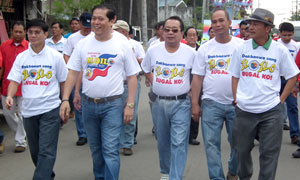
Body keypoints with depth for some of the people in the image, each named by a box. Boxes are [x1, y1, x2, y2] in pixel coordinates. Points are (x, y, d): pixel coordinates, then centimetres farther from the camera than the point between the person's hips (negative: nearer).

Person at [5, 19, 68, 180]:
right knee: (35, 151, 15)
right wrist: (9, 96, -20)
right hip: (28, 110, 4)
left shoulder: (55, 56, -2)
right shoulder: (21, 57, 4)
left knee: (46, 151, -9)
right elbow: (14, 80, 0)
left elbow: (63, 82, 5)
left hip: (50, 109, -4)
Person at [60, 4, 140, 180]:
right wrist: (65, 100, -2)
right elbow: (73, 73, 5)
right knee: (95, 148, 18)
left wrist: (130, 105, -8)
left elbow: (132, 76, -2)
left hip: (113, 104, -4)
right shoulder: (83, 43, 2)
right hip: (88, 104, 4)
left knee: (110, 150, -7)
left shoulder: (123, 44, -5)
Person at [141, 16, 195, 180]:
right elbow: (146, 70, 17)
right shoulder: (153, 50, 0)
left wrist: (191, 90, -3)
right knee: (162, 141, 16)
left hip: (180, 103, -3)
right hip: (158, 102, 3)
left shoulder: (190, 53, -6)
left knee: (179, 143, -8)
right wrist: (155, 83, 5)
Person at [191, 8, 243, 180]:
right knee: (211, 143, -1)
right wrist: (195, 103, 0)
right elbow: (197, 77, 5)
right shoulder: (205, 48, 4)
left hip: (236, 103, 0)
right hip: (211, 103, 0)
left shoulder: (241, 45, 1)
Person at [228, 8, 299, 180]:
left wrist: (282, 99, -1)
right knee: (242, 150, 15)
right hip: (244, 109, 2)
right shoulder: (241, 48, 1)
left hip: (271, 111, -2)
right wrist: (236, 98, 1)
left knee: (269, 153, 3)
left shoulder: (280, 50, -3)